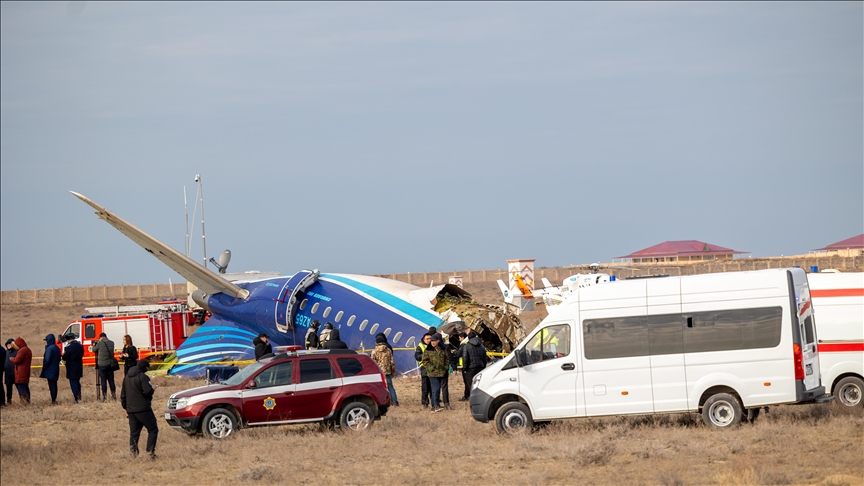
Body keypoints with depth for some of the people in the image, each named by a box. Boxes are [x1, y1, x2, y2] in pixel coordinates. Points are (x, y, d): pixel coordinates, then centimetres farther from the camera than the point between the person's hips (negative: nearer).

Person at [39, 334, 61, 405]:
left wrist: (44, 368, -9)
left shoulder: (49, 348, -18)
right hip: (56, 369, 8)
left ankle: (53, 400, -4)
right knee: (54, 385, 14)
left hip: (50, 370, -8)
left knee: (51, 385, -5)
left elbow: (47, 360, -21)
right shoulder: (57, 348, 9)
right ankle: (54, 400, 19)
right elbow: (59, 359, 15)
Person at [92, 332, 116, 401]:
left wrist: (94, 345, 26)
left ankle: (104, 396, -1)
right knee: (111, 380, 11)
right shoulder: (111, 343, 2)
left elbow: (94, 350, 3)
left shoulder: (100, 343, -12)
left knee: (103, 380, 0)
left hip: (102, 364, -4)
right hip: (110, 364, 4)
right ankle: (113, 395, 15)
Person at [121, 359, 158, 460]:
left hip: (131, 410, 7)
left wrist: (126, 408, 26)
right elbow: (147, 391, -21)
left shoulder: (127, 378, 15)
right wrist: (152, 390, 1)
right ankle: (150, 450, -9)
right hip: (143, 409, -7)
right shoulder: (143, 377, -11)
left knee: (134, 432, 10)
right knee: (153, 430, 2)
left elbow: (123, 395, 19)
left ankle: (133, 450, -5)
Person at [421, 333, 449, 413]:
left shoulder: (443, 350, 9)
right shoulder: (428, 350, -3)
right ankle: (435, 406, -13)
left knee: (438, 388, 10)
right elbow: (425, 361, -4)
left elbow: (447, 358, 18)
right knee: (436, 388, -12)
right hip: (433, 373, -5)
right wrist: (431, 368, -13)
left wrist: (446, 367, 6)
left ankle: (435, 405, 18)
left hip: (441, 372, 5)